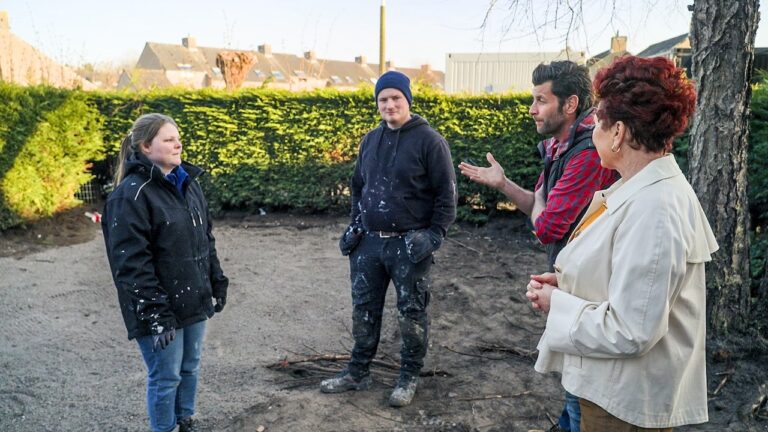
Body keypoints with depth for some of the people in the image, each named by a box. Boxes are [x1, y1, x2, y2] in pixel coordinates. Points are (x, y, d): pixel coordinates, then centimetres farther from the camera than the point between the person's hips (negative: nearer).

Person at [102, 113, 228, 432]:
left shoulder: (188, 183, 8)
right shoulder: (131, 193, -17)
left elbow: (206, 240, 16)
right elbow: (132, 262, -20)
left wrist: (217, 283, 14)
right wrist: (154, 313, -21)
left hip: (193, 301, 7)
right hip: (159, 308, -7)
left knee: (190, 368, 20)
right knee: (166, 376, 6)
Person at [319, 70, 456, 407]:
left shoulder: (429, 141, -8)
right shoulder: (370, 140, 10)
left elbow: (446, 193, -8)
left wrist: (435, 235, -13)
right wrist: (355, 225, 12)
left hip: (409, 246, -5)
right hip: (368, 242, 6)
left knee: (411, 314, 7)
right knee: (364, 309, 13)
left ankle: (409, 377, 23)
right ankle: (358, 372, 28)